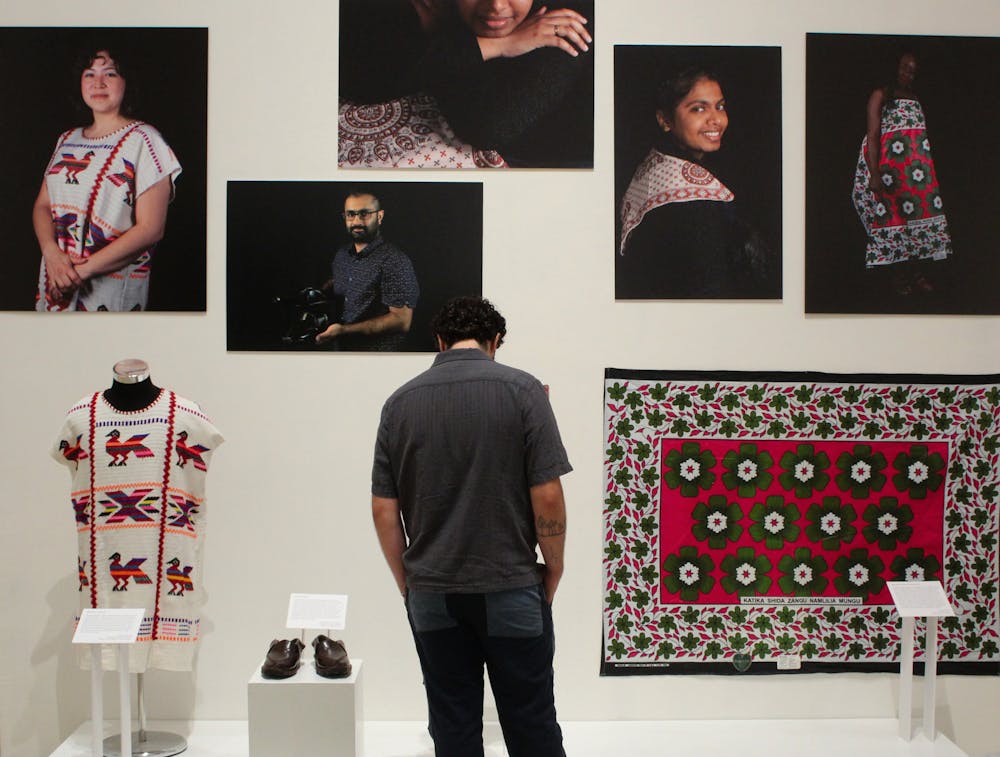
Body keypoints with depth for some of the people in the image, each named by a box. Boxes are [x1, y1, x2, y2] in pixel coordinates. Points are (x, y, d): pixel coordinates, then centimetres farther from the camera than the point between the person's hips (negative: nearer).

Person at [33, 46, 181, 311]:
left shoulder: (143, 139, -8)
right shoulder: (67, 140, 12)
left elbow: (151, 228, -15)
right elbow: (42, 205, 10)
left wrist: (85, 269, -19)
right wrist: (51, 252, -12)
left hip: (113, 289, -6)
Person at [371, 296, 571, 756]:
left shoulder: (400, 401, 2)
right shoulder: (521, 390, -8)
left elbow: (383, 510, 2)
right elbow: (547, 496, -11)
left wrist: (406, 582, 12)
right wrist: (553, 571, 2)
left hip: (432, 594, 3)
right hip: (510, 590, -3)